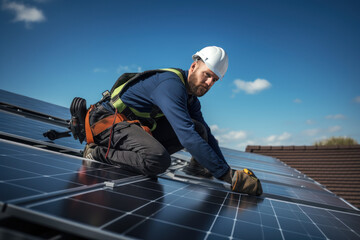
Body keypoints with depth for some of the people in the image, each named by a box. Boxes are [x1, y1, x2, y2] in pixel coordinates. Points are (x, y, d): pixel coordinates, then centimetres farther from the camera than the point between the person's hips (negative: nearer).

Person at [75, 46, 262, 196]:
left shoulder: (191, 97, 6)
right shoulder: (171, 84, -24)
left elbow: (207, 135, 10)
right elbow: (188, 137, -34)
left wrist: (226, 169, 0)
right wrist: (228, 175, -31)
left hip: (140, 126, 8)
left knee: (199, 128, -3)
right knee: (159, 161, -36)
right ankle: (98, 152, -15)